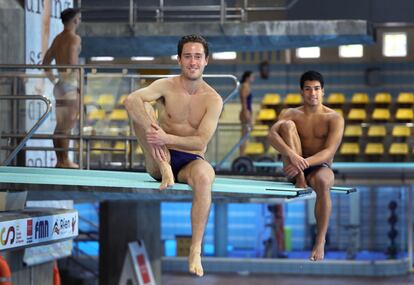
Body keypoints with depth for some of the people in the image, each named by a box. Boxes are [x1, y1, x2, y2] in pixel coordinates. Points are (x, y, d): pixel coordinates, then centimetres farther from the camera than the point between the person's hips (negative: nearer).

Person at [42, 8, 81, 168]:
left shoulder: (57, 39, 15)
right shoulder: (74, 38, -10)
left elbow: (45, 64, 18)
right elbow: (72, 62, -24)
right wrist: (79, 84, -16)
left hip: (59, 86, 8)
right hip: (70, 85, -8)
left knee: (60, 126, 10)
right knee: (68, 125, -6)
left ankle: (59, 160, 13)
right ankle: (65, 160, -6)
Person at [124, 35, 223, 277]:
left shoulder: (213, 99, -4)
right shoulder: (166, 86, -3)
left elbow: (201, 141, -14)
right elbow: (131, 99, -23)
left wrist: (166, 138, -29)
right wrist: (151, 131, -39)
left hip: (190, 161, -1)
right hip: (161, 159, 1)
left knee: (205, 176, -39)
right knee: (142, 108, -18)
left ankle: (196, 251, -34)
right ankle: (164, 170, -20)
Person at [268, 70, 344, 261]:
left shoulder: (334, 118, -1)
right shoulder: (291, 114, 5)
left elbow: (329, 152, -14)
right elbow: (272, 135, -15)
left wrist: (304, 163, -30)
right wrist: (292, 155, -34)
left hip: (320, 167, -2)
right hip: (295, 168, 2)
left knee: (322, 182, -41)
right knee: (287, 125, -20)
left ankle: (320, 241, -31)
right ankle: (299, 181, -23)